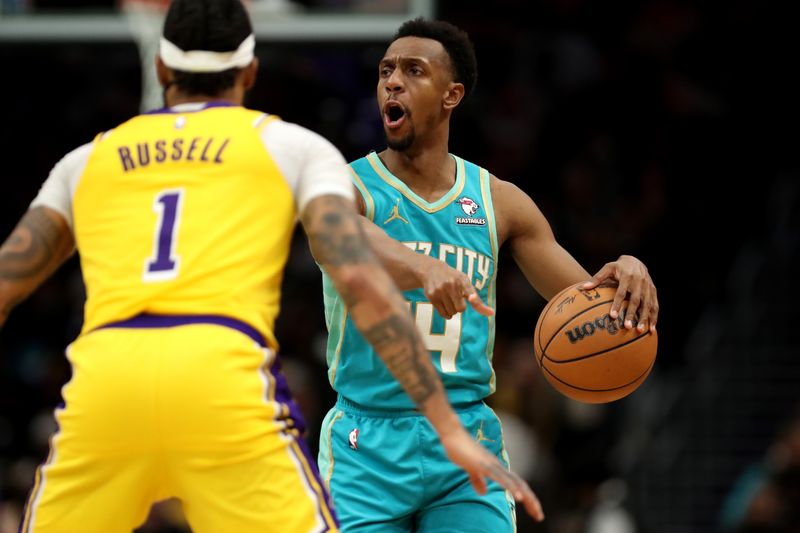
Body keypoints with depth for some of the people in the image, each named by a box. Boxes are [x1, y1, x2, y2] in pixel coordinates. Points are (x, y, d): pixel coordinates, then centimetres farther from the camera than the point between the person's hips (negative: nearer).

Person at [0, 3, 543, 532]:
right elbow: (360, 280, 5)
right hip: (224, 374, -2)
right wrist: (450, 429, 3)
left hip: (104, 377, 3)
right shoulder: (294, 146, 19)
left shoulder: (88, 160, 27)